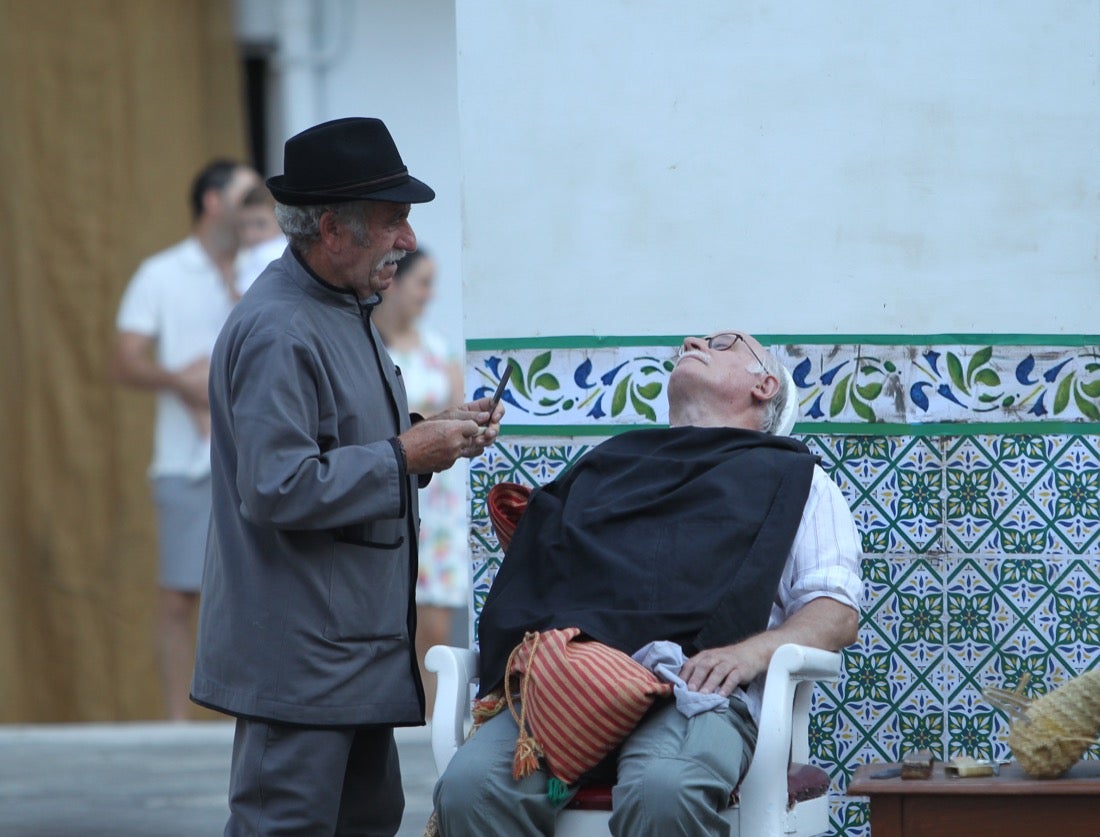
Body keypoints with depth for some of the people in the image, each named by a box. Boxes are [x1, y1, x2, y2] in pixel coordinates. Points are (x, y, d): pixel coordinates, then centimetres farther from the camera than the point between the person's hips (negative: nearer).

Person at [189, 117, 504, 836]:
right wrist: (407, 455, -18)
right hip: (297, 654, -11)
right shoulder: (277, 332, -20)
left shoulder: (345, 310, 15)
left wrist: (433, 435, 9)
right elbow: (278, 488, -27)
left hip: (356, 640, 11)